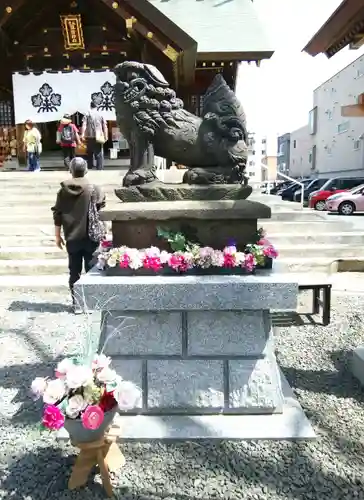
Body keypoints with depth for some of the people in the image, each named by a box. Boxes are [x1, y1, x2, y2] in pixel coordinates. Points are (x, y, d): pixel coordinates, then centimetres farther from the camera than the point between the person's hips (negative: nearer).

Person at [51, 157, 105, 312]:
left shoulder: (63, 190, 1)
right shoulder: (94, 189, -5)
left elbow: (57, 215, 3)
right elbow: (101, 210, -3)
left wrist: (58, 236, 10)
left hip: (71, 238, 2)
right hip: (90, 236, -2)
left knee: (74, 272, 10)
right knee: (91, 270, 7)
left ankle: (76, 303, 14)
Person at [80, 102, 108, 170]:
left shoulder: (87, 114, 3)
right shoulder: (101, 115, 6)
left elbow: (84, 125, -7)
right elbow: (105, 126, 3)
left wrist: (82, 134, -11)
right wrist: (106, 136, 5)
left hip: (89, 137, 1)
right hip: (98, 137, 0)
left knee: (89, 154, 10)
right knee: (99, 154, 1)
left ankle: (89, 168, 13)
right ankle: (100, 169, -5)